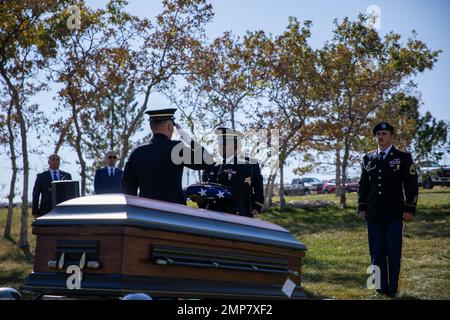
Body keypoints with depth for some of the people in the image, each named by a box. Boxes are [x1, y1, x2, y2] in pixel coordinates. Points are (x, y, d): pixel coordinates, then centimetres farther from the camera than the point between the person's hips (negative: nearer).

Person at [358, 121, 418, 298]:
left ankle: (393, 289, 8)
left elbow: (411, 185, -1)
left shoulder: (403, 157, 2)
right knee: (376, 252, 4)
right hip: (373, 214, 3)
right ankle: (381, 287, 11)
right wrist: (362, 207, 8)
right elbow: (363, 184, 15)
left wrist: (410, 209, -7)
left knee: (394, 252, 0)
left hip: (394, 214, -3)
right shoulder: (368, 159, 12)